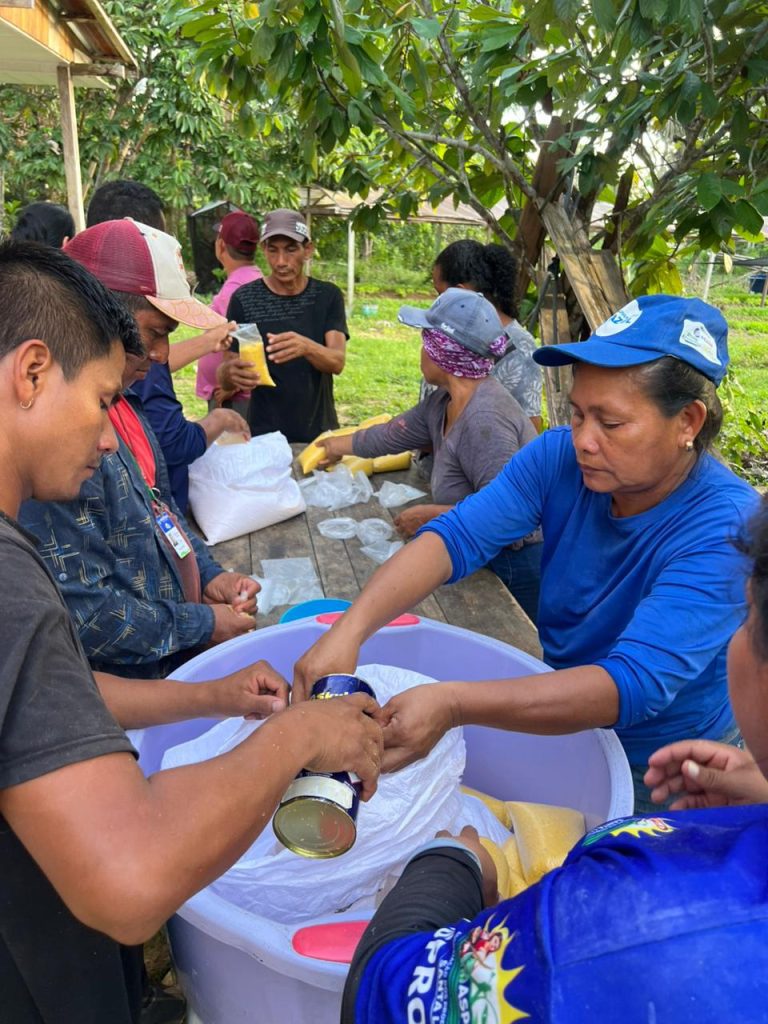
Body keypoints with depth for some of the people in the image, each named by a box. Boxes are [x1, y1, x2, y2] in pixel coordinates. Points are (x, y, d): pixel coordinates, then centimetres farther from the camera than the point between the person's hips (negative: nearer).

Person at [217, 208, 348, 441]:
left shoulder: (328, 296, -2)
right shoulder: (245, 299, -5)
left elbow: (337, 362, -15)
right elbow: (223, 380, -6)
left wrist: (307, 347, -36)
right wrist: (231, 372, -29)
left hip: (319, 433, 1)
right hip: (265, 435, -1)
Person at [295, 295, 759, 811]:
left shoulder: (726, 531, -29)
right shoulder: (561, 455, -16)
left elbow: (635, 685, -38)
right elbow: (457, 536, -24)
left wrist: (453, 704, -49)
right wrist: (349, 630, -40)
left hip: (658, 769, -3)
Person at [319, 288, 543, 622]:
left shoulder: (483, 419, -28)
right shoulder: (444, 402, 0)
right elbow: (394, 434, 17)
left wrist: (431, 516, -21)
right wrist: (338, 446, 32)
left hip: (519, 566, -8)